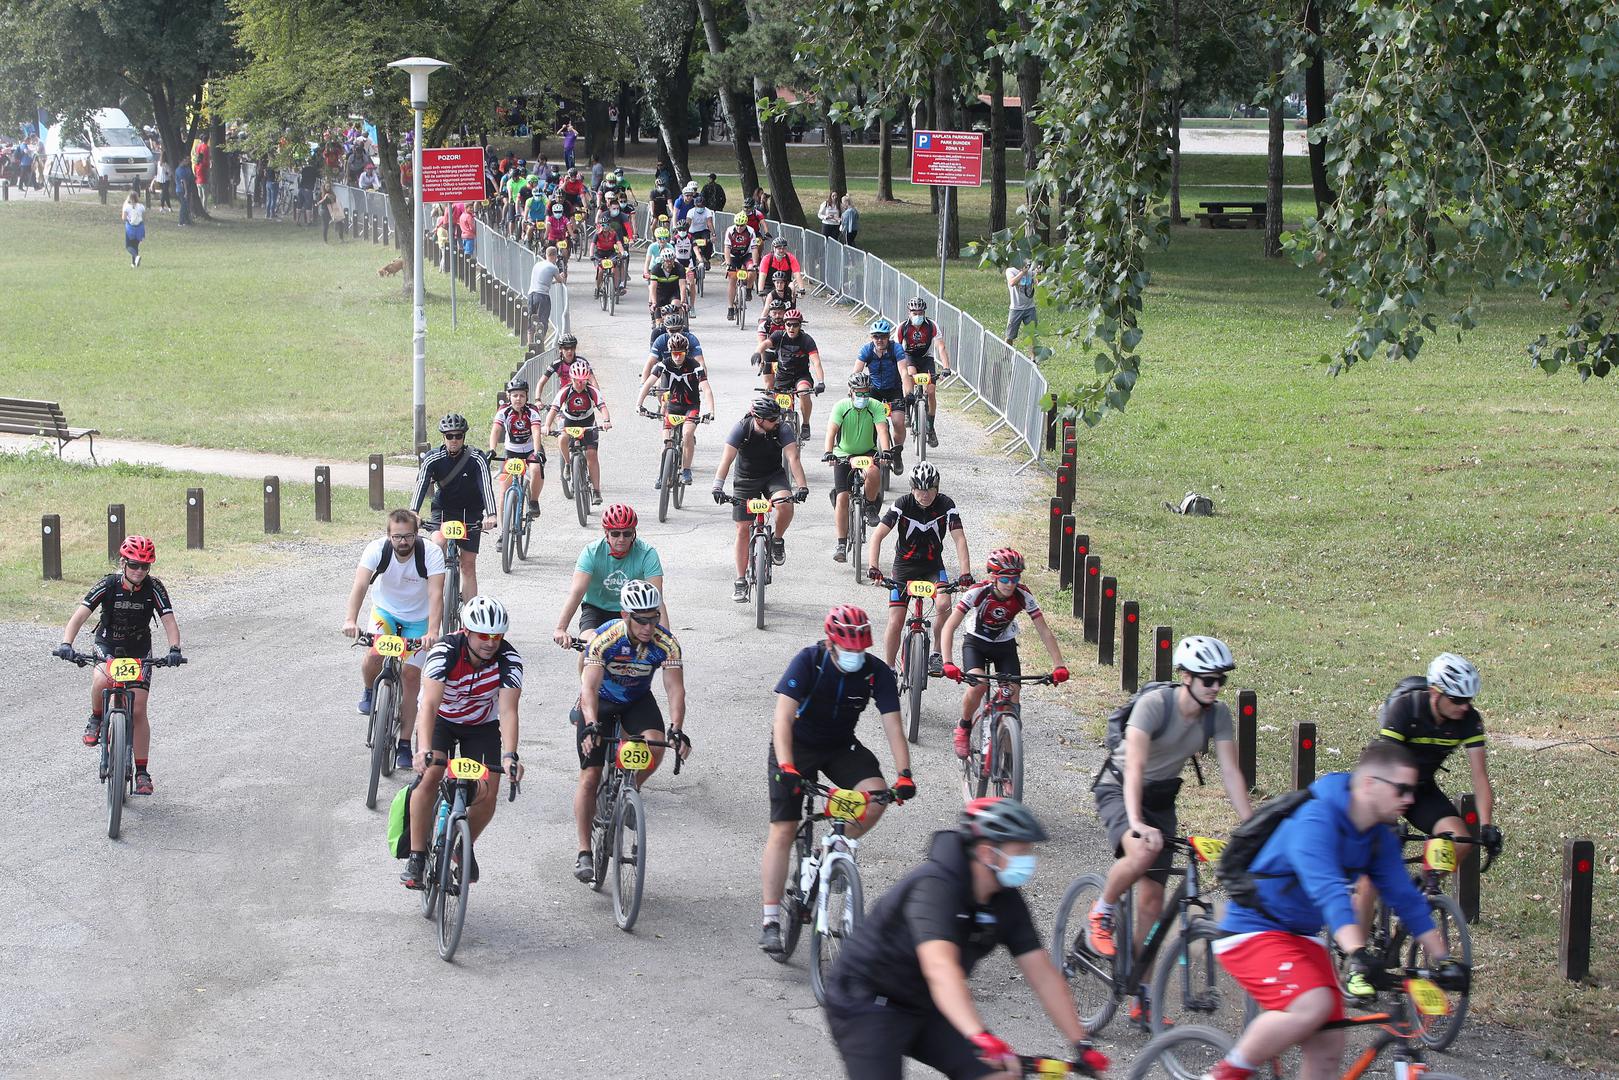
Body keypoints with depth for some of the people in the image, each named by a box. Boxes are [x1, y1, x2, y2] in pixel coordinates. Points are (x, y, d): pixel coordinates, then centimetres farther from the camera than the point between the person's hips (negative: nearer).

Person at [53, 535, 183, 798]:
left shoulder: (153, 588, -18)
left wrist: (174, 649, -42)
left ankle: (142, 771, 4)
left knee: (138, 710, -8)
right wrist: (66, 643, -44)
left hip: (139, 651, 1)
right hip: (107, 645, -1)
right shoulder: (108, 585, -21)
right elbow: (79, 615, -28)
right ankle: (96, 719, -4)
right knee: (101, 680, -36)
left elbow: (169, 620, -23)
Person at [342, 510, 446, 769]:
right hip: (385, 611, 0)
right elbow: (360, 585, -37)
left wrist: (432, 632, -52)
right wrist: (351, 620, -54)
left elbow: (436, 594, -36)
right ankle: (369, 692, 10)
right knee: (374, 654, -26)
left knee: (411, 673, -8)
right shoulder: (376, 549, -26)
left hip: (418, 619, 0)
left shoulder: (431, 553, -28)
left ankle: (405, 743, 3)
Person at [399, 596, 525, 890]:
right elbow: (429, 705, -41)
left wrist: (510, 755, -49)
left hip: (482, 725, 2)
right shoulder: (444, 653, -31)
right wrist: (424, 750, -55)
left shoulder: (509, 659, -27)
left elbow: (508, 711, -34)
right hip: (441, 719, -2)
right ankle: (416, 857, -15)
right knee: (429, 776, -25)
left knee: (488, 795, -11)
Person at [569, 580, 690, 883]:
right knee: (590, 776, -9)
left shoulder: (666, 643, -24)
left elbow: (675, 688, -28)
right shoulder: (605, 638, -31)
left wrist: (676, 729, -44)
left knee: (656, 748, -27)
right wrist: (592, 726, -53)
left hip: (637, 700, 2)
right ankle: (583, 853, -1)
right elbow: (589, 687, -37)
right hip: (600, 702, -2)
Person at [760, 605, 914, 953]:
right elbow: (783, 718, -31)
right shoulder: (807, 662, -24)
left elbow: (893, 727, -18)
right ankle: (770, 921, -8)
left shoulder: (877, 672, -16)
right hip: (797, 744, -3)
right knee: (782, 830, -12)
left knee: (877, 794, -25)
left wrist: (904, 775, -31)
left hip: (841, 746, 3)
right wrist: (786, 767, -44)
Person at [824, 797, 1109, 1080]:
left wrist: (1082, 1044, -11)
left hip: (923, 1008, 8)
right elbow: (940, 968, -45)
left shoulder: (1006, 902, -5)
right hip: (866, 1003, -8)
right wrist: (980, 1037, -57)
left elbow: (1043, 974, -4)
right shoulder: (934, 886, -30)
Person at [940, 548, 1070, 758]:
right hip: (975, 643, -2)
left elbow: (1044, 631, -20)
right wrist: (947, 663, -46)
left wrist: (1058, 666, -32)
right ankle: (964, 728, -2)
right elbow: (949, 627, -33)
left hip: (1005, 646, 2)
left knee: (1012, 694, -15)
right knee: (978, 685, -29)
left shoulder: (1023, 596, -22)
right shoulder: (978, 593, -29)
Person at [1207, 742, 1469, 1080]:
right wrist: (1358, 954, -49)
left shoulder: (1380, 838, 2)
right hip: (1253, 930, -8)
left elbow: (1407, 899, 6)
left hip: (1301, 937, 8)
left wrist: (1444, 960, -1)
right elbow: (1330, 894, -37)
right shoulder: (1315, 821, -25)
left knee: (1328, 1052, -3)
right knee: (1313, 1004, -31)